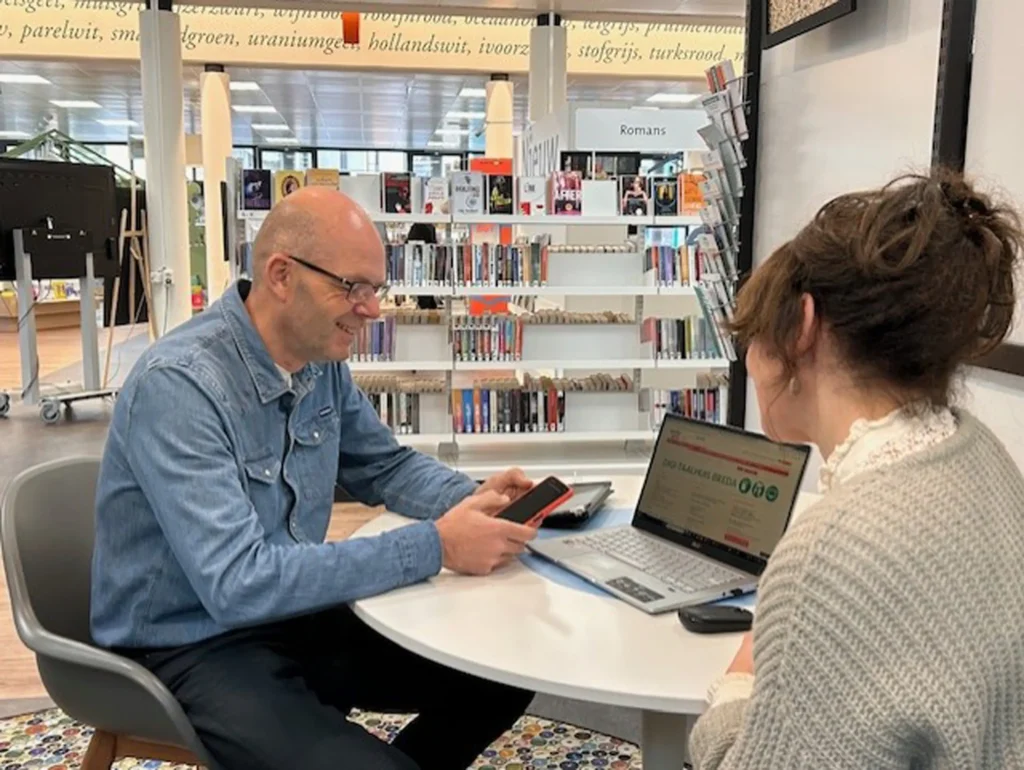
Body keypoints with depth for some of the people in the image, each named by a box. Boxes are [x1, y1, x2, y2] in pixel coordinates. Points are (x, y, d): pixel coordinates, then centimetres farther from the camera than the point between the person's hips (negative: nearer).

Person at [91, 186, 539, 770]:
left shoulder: (322, 360, -2)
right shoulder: (179, 384, -26)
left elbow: (385, 466, 13)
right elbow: (236, 583, -32)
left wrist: (472, 496, -8)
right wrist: (434, 547, -31)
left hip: (296, 613, 7)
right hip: (195, 646, -7)